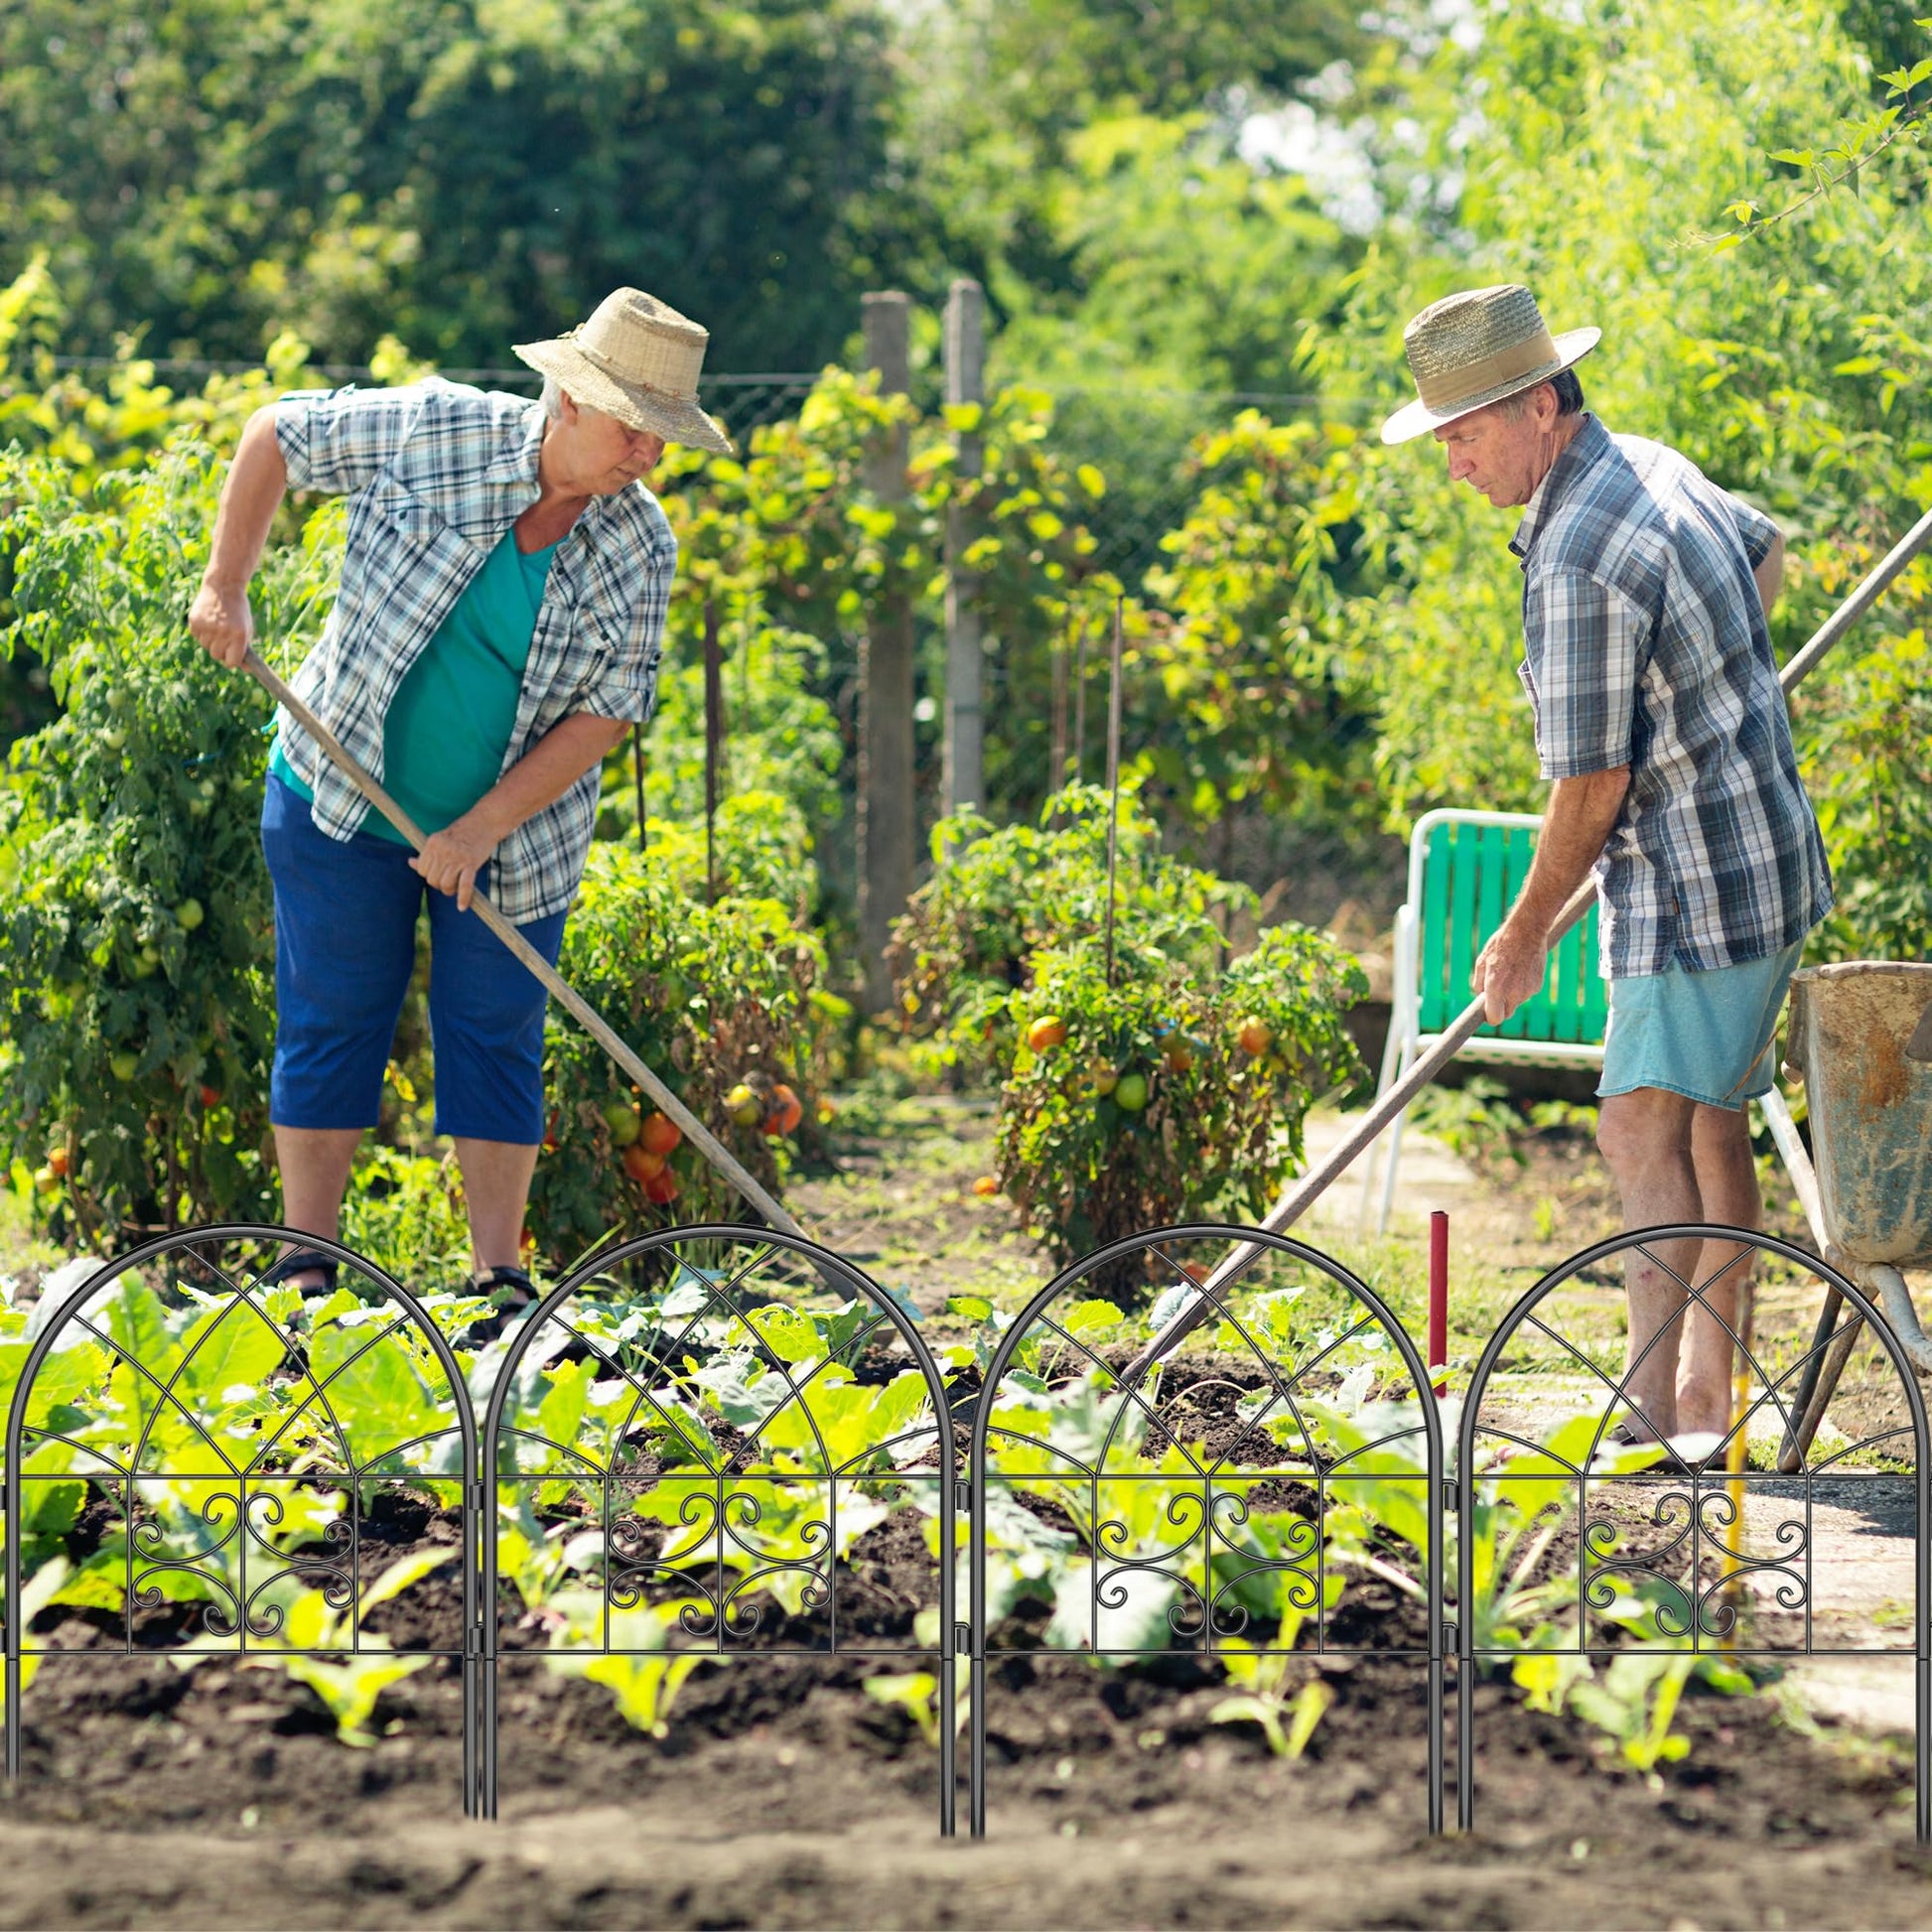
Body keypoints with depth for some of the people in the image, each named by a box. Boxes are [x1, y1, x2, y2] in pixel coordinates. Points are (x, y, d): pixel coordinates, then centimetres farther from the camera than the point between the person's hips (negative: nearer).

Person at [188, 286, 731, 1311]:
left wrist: (480, 830, -17)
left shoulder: (639, 547, -10)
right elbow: (278, 434, -3)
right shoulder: (436, 431, -16)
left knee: (495, 1036, 3)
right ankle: (307, 1275, 9)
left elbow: (608, 708, -10)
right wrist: (225, 587, -8)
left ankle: (499, 1279, 9)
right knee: (331, 1024, 3)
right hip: (344, 801, -1)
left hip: (513, 831, 2)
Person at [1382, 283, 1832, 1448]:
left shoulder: (1577, 564, -23)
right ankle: (1706, 1406, 21)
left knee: (1647, 1129, -15)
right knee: (1708, 1128, 14)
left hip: (1702, 886, -10)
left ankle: (1653, 1419, -21)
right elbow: (1766, 554, 30)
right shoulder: (1652, 469, 8)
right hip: (1760, 861, 10)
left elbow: (1591, 793, -20)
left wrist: (1526, 933, -6)